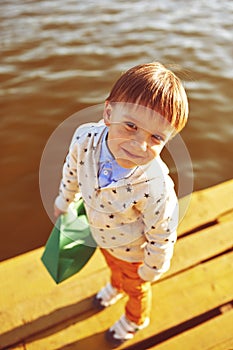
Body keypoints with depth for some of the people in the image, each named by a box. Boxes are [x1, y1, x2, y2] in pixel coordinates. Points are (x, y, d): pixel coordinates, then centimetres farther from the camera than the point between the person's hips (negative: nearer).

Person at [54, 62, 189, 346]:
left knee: (135, 287, 31)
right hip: (101, 235, 4)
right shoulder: (85, 138, -32)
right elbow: (72, 169, -8)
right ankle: (116, 286, 76)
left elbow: (162, 236, -25)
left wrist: (152, 269, -7)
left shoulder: (155, 188, -45)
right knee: (113, 267, 39)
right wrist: (64, 200, 9)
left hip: (132, 251, -4)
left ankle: (135, 319, 66)